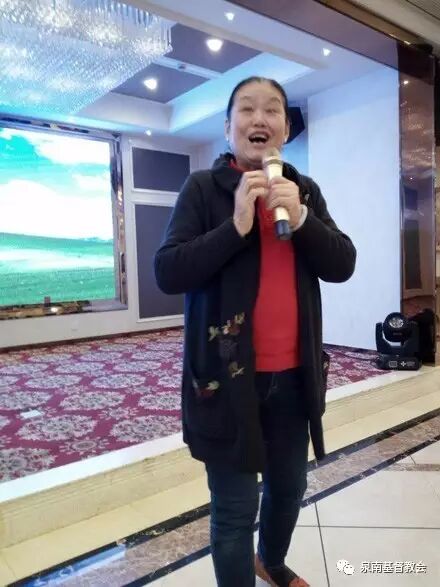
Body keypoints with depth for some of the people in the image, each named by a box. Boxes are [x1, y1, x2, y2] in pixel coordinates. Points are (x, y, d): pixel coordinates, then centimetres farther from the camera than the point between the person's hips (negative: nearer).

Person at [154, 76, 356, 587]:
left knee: (289, 487, 22)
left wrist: (300, 217, -16)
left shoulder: (305, 191, 8)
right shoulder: (203, 187, -5)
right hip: (227, 375, -5)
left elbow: (342, 265, 0)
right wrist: (237, 225, -22)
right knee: (235, 509, 5)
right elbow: (167, 273, -13)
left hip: (293, 373, 5)